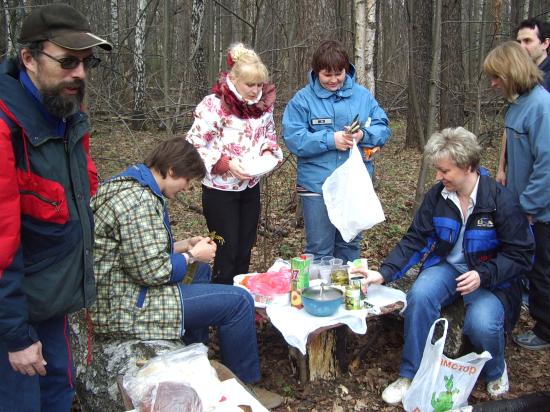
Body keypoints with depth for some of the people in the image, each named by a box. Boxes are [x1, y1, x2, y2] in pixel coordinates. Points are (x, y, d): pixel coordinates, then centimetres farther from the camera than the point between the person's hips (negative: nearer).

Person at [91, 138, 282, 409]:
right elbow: (153, 271, -26)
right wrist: (192, 256, -10)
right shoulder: (140, 200, -24)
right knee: (239, 301, -9)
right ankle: (244, 386, 10)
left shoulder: (126, 183, 9)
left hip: (110, 292, 11)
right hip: (124, 308, -11)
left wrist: (185, 246, 9)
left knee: (201, 271, 28)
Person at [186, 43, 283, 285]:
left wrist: (268, 153, -5)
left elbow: (269, 136, 16)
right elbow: (195, 145, -16)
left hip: (251, 187, 6)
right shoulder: (213, 105, -17)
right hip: (220, 189, -5)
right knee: (226, 254, 1)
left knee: (244, 251, 14)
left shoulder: (263, 104, 1)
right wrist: (227, 164, -25)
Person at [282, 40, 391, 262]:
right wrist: (330, 140, -19)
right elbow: (293, 139, -11)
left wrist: (363, 135, -15)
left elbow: (383, 129, 6)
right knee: (319, 249, 5)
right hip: (317, 185, -3)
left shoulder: (363, 95, 6)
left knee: (350, 246, 17)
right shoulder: (302, 99, -3)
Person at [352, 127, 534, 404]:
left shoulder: (501, 201, -16)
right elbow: (415, 240, -3)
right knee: (419, 295, -28)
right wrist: (384, 273, -15)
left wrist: (484, 276, -26)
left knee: (482, 324, -30)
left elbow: (520, 254, -10)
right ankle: (410, 376, -11)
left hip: (491, 277, -3)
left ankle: (495, 371, 9)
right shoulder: (436, 195, -5)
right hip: (446, 267, 3)